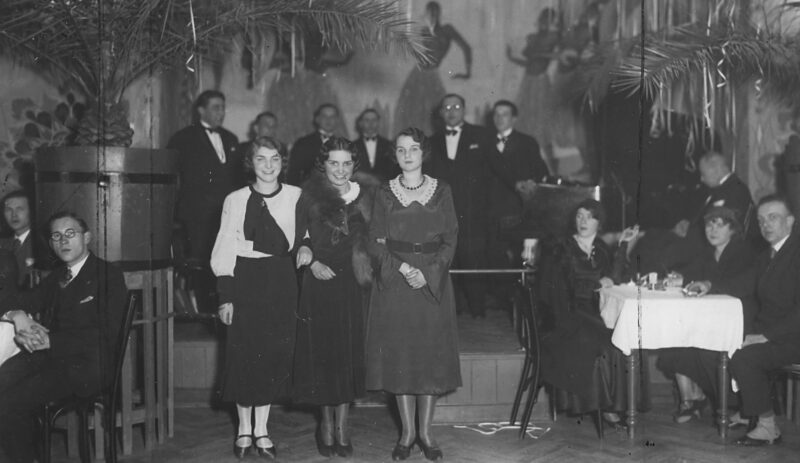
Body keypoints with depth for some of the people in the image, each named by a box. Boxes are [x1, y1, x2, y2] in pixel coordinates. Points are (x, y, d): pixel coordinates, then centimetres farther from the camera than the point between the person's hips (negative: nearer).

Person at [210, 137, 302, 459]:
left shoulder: (296, 197, 1)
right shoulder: (236, 200, -1)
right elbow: (224, 252, -1)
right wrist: (225, 296, -4)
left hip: (282, 281, 1)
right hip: (246, 279, -1)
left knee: (275, 352, 4)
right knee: (244, 353, 3)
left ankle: (262, 429, 18)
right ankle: (244, 429, 18)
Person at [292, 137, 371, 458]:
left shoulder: (360, 197, 4)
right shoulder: (309, 196, -2)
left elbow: (365, 239, 6)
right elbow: (296, 238, 0)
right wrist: (312, 261, -14)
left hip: (350, 283, 2)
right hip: (318, 283, -2)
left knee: (348, 352, 3)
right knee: (321, 350, 3)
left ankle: (342, 427, 12)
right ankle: (327, 424, 17)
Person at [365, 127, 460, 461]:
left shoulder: (441, 191, 4)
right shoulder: (385, 194, 4)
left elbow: (450, 240, 1)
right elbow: (374, 243, 0)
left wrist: (428, 273, -12)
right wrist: (402, 267, -14)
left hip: (434, 281, 0)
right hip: (393, 282, 0)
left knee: (432, 354, 2)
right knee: (399, 355, 1)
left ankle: (425, 431, 13)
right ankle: (407, 431, 12)